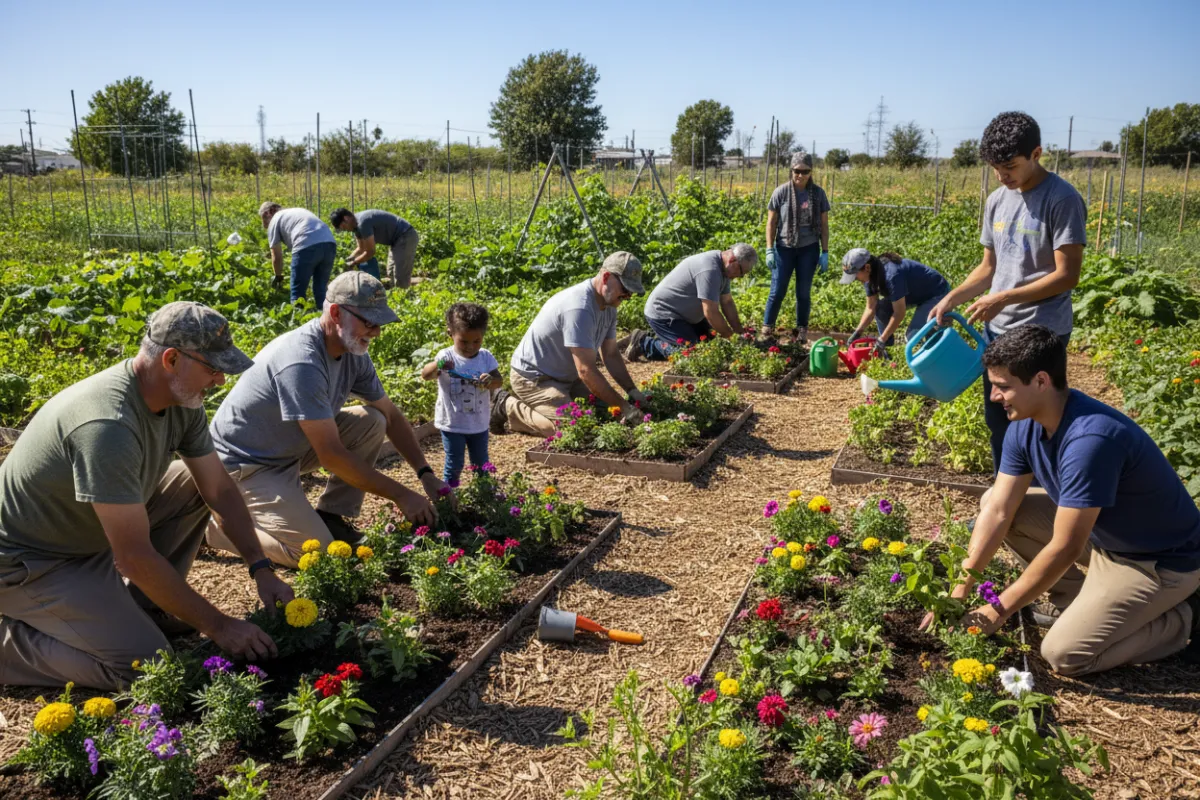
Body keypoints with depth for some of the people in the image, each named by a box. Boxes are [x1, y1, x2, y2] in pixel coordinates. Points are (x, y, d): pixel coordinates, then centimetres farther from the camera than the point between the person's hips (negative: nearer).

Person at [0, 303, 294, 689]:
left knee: (195, 487, 2)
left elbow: (220, 489, 2)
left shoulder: (181, 401, -8)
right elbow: (134, 558, -31)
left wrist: (261, 569, -6)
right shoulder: (108, 425, -35)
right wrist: (218, 626, -24)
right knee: (145, 665, -18)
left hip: (95, 539, 9)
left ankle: (141, 608, 10)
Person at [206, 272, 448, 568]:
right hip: (245, 464, -9)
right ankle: (217, 523, 1)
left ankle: (331, 517, 3)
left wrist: (426, 474, -4)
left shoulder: (353, 353, -5)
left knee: (372, 422, -5)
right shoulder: (302, 363, -31)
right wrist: (402, 496, -23)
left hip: (292, 449, 9)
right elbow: (332, 456, -29)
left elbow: (392, 415, 7)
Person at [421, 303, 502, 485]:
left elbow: (499, 381, -6)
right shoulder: (446, 357, -14)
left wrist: (491, 380, -30)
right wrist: (437, 365, -49)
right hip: (452, 423, -3)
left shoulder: (485, 357, -4)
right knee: (454, 464, 4)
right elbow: (425, 375, -26)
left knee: (481, 463, 19)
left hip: (479, 422, 3)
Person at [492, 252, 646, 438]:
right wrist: (624, 407, -28)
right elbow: (586, 371, -32)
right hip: (533, 378, -10)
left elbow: (611, 354, 9)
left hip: (567, 376, 10)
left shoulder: (609, 304, -1)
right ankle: (507, 407, -3)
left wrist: (632, 390, -4)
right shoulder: (579, 308, -31)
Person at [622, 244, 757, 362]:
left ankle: (658, 337, 19)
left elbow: (727, 303, 8)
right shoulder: (709, 269, -30)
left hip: (684, 314, 11)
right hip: (662, 314, -11)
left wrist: (739, 332, 0)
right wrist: (731, 336, -18)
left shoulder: (722, 267, 2)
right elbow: (710, 312, -30)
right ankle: (644, 343, -2)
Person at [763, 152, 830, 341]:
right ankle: (767, 327, 11)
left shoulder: (818, 193, 0)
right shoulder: (781, 192, -5)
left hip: (809, 249, 1)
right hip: (784, 248, -1)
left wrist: (825, 252, 0)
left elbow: (824, 225, 5)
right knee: (777, 290, -1)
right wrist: (769, 250, -6)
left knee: (804, 292, 8)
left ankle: (802, 330, 19)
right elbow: (771, 222, 0)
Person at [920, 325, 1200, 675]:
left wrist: (999, 609, -22)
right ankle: (1075, 599, 12)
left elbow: (1065, 549, -30)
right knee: (993, 500, -1)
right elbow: (997, 511, -7)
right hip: (1102, 535, 8)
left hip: (1162, 561, -8)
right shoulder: (1025, 426, -9)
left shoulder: (1090, 439, -35)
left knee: (1065, 653, -17)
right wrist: (959, 592, -12)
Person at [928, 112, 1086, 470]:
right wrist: (951, 299, 2)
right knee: (997, 420, 15)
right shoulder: (997, 200, 9)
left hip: (1041, 334, -7)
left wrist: (1003, 299, -17)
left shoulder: (1062, 199, -12)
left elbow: (1067, 275, -16)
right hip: (996, 330, 7)